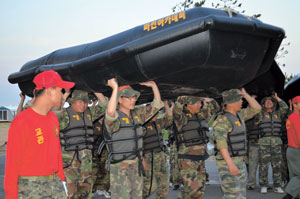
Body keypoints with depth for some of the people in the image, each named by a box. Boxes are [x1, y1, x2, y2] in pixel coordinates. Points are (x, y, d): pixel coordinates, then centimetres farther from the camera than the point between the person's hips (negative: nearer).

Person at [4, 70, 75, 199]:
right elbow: (12, 162, -13)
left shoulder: (53, 118, 9)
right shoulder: (22, 122, -15)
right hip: (30, 187, -7)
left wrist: (61, 178, 15)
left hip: (54, 183, 7)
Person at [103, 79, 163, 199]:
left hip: (136, 166, 7)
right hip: (119, 167, -7)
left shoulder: (137, 114, 6)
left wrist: (153, 85, -1)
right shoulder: (114, 118, -15)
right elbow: (110, 112, -40)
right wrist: (115, 88, -38)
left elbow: (157, 105, 10)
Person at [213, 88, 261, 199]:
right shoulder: (222, 120, -17)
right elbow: (221, 143, -24)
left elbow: (256, 108, 16)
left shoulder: (238, 115, 12)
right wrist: (230, 164, -31)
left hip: (239, 162, 9)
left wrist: (245, 94, 6)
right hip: (227, 163, -9)